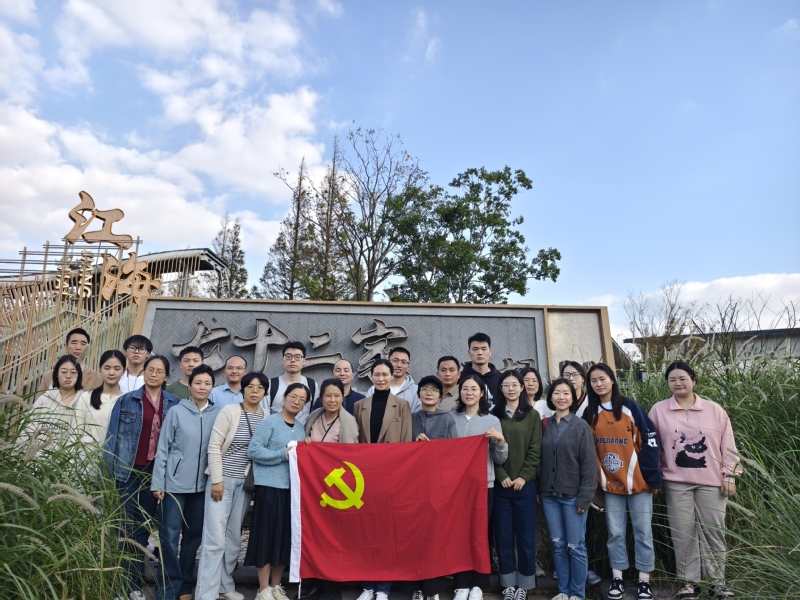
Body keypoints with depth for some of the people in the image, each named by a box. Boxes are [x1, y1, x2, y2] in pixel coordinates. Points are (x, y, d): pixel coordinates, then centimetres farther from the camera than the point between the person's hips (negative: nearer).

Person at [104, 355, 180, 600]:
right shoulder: (126, 401, 0)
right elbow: (112, 436, 0)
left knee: (142, 528, 11)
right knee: (126, 527, 4)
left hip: (156, 472, 2)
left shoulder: (174, 404, 3)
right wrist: (109, 471, -5)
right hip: (128, 470, -2)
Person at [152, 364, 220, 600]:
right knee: (170, 536, 1)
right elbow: (163, 449, -3)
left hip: (202, 484, 3)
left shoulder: (218, 415, 0)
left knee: (194, 535, 13)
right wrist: (157, 483, -4)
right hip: (175, 483, -2)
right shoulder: (176, 412, -5)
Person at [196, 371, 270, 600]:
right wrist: (217, 480, -13)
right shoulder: (229, 411, -11)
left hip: (246, 482, 4)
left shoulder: (267, 417, 1)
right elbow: (213, 446, -11)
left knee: (234, 537, 15)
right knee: (215, 539, -3)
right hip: (222, 479, -4)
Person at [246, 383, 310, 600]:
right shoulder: (270, 422, -8)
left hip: (293, 487, 6)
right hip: (270, 486, -6)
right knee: (268, 535, 1)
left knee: (286, 536, 12)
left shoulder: (301, 427, 11)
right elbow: (253, 450, -15)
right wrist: (284, 454, -18)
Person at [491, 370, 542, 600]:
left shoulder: (532, 415, 4)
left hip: (525, 484, 0)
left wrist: (523, 477, -9)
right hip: (500, 484, 0)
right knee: (504, 535, 7)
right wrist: (502, 476, -10)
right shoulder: (493, 415, 3)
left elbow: (535, 450, -1)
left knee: (525, 535, 6)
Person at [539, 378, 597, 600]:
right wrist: (540, 490, 4)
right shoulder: (545, 425, 5)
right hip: (549, 495, 3)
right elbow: (541, 460, 7)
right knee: (558, 545, 11)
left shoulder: (581, 425, -5)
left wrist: (585, 496, -11)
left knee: (575, 547, 4)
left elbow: (589, 463, -7)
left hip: (573, 495, -3)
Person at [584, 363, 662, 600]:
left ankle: (644, 580, 22)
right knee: (615, 532, 11)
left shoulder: (630, 407, -7)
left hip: (638, 481, -2)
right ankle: (617, 578, 23)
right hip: (610, 483, 2)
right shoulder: (590, 414, 2)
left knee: (643, 531, 8)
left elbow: (649, 440, -7)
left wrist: (653, 476, -9)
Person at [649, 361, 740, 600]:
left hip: (711, 481, 0)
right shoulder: (659, 410, -2)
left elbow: (728, 445, 3)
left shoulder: (714, 409, -1)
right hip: (676, 483, 0)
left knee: (714, 531, 8)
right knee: (683, 533, 6)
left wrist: (729, 475, 0)